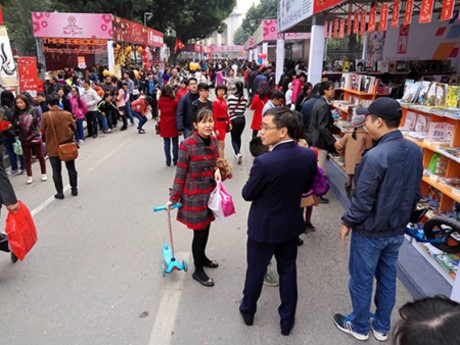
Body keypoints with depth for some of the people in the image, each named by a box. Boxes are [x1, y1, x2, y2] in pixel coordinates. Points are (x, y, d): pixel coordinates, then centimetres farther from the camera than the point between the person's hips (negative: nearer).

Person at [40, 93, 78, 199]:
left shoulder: (46, 116, -12)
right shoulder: (67, 114, -7)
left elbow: (42, 131, -3)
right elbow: (74, 128, 2)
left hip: (53, 148, -1)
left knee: (56, 171, 10)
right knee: (71, 169, 15)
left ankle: (60, 192, 14)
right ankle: (74, 189, 24)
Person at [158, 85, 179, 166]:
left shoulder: (160, 101, -6)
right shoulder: (174, 101, -12)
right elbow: (178, 110, -2)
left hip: (164, 125, 2)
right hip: (173, 124, -2)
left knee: (166, 143, 8)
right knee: (175, 143, 9)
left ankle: (168, 161, 11)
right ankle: (175, 160, 15)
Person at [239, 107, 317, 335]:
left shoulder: (264, 162, -30)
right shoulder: (309, 155, -12)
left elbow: (247, 194, -15)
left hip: (264, 227, -4)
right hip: (291, 225, 5)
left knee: (255, 271, 17)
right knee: (288, 271, 20)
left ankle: (248, 311, 41)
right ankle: (287, 320, 37)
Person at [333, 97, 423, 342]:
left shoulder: (375, 156, -28)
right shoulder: (415, 151, -4)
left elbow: (363, 200, -23)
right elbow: (416, 193, 6)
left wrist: (347, 222, -7)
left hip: (370, 232, -7)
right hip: (397, 230, 7)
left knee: (361, 280, 13)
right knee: (388, 278, 21)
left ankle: (359, 326, 33)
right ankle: (382, 326, 39)